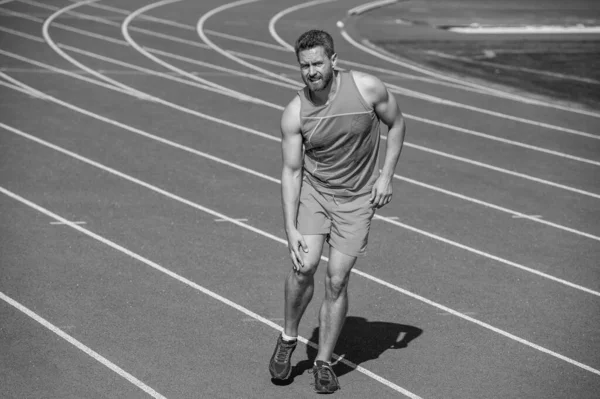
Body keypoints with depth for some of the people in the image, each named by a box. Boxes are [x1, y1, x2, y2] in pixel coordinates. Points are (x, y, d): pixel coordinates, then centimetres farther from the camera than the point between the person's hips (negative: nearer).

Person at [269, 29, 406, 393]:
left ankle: (324, 363, 11)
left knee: (337, 280, -4)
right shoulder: (294, 114, -13)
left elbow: (396, 124, 2)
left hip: (356, 198, 0)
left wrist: (386, 175, -5)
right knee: (304, 266, -16)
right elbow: (291, 171, -8)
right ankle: (288, 340, 11)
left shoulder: (367, 88, -16)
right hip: (312, 190, 1)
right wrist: (291, 229, -14)